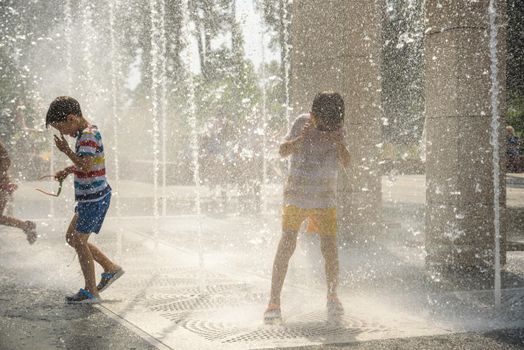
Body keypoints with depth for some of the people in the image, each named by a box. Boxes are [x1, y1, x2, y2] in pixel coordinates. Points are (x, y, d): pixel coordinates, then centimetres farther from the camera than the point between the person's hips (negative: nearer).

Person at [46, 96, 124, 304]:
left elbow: (86, 165, -29)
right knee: (72, 238, 15)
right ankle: (111, 269, 21)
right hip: (90, 198, 10)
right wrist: (67, 170, 10)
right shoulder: (88, 133, 13)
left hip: (94, 198, -10)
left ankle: (91, 291, 4)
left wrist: (66, 150, -17)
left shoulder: (88, 136, -18)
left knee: (79, 240, -4)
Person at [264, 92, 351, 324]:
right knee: (286, 246, -8)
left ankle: (332, 298, 10)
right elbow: (282, 151, -6)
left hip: (324, 200, 1)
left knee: (330, 248, -6)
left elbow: (346, 163, -9)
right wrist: (301, 138, -23)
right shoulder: (302, 123, -4)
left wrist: (339, 141, -26)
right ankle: (274, 302, -4)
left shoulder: (337, 129, 0)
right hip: (295, 197, -1)